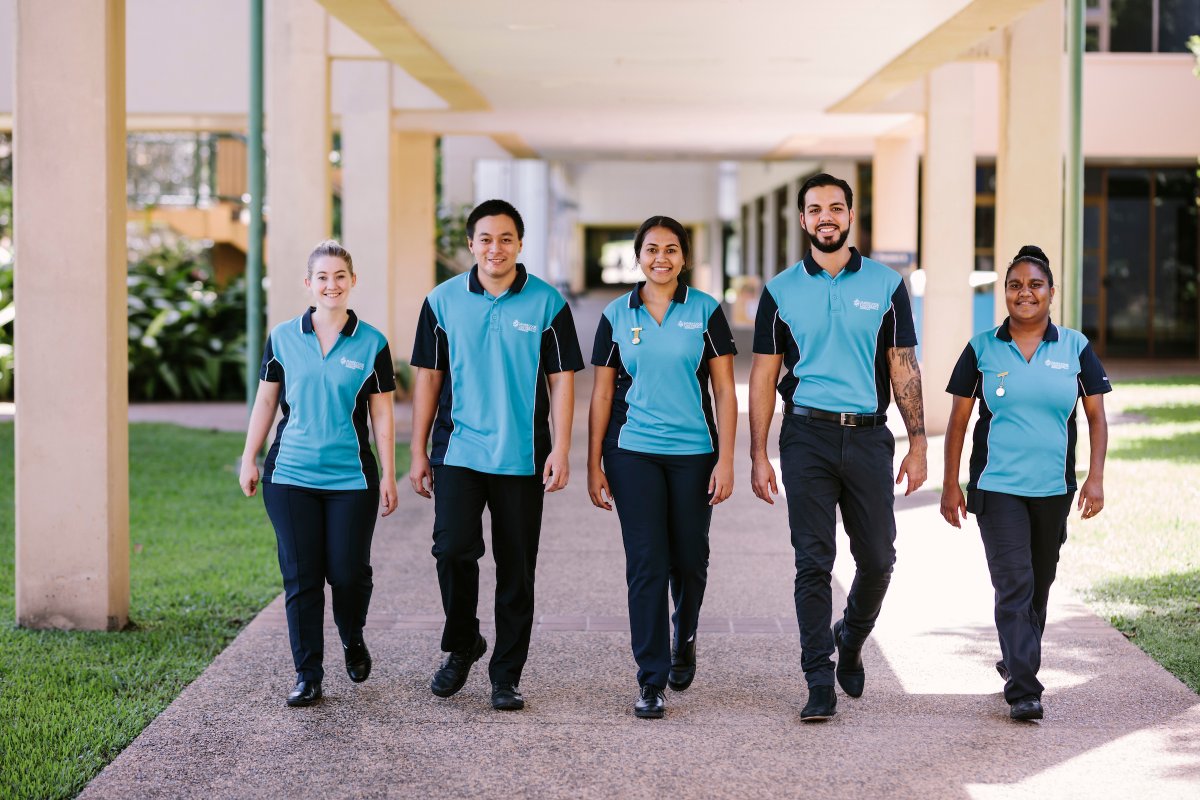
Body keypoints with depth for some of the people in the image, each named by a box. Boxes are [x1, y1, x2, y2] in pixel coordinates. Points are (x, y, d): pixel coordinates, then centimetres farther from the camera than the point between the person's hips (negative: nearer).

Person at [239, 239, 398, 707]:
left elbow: (381, 415, 3)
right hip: (291, 475, 1)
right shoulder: (283, 338, 4)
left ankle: (353, 641, 29)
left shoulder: (372, 344, 1)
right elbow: (265, 401, 10)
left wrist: (388, 476, 1)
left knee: (348, 572, -3)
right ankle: (307, 676, 10)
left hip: (352, 479, -1)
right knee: (301, 577, 1)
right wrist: (249, 459, 7)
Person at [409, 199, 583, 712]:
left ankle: (506, 675, 15)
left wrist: (560, 451, -7)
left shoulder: (547, 303, 1)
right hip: (459, 452, 0)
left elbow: (561, 380, 2)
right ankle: (461, 646, 11)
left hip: (522, 457, 0)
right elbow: (428, 377, 8)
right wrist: (418, 453, 6)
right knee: (453, 549, -14)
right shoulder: (443, 301, 4)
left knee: (516, 569, 4)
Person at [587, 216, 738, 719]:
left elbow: (725, 391, 1)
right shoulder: (617, 315, 4)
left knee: (689, 560, 8)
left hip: (694, 452, 0)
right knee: (646, 564, -5)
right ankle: (651, 682, 0)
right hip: (633, 453, 0)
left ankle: (684, 638, 39)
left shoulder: (706, 311, 2)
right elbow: (602, 394, 7)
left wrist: (726, 461, -6)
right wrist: (594, 466, 3)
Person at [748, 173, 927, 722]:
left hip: (868, 435, 1)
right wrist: (758, 456, -1)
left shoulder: (886, 286, 5)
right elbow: (763, 377, 5)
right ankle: (820, 682, 1)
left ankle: (850, 640, 32)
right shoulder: (781, 291, 5)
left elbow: (903, 368, 5)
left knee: (877, 558, 4)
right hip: (807, 435, -1)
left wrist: (918, 444, -1)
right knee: (814, 560, -3)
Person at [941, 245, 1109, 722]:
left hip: (1054, 488, 2)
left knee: (1040, 582, 14)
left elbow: (1097, 418, 5)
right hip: (997, 486, -2)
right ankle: (1023, 690, -14)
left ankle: (1015, 661, 36)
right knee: (1014, 584, -12)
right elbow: (958, 420, 4)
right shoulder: (982, 349, 1)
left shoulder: (1075, 347, 3)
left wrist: (1096, 477, -6)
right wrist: (951, 485, 1)